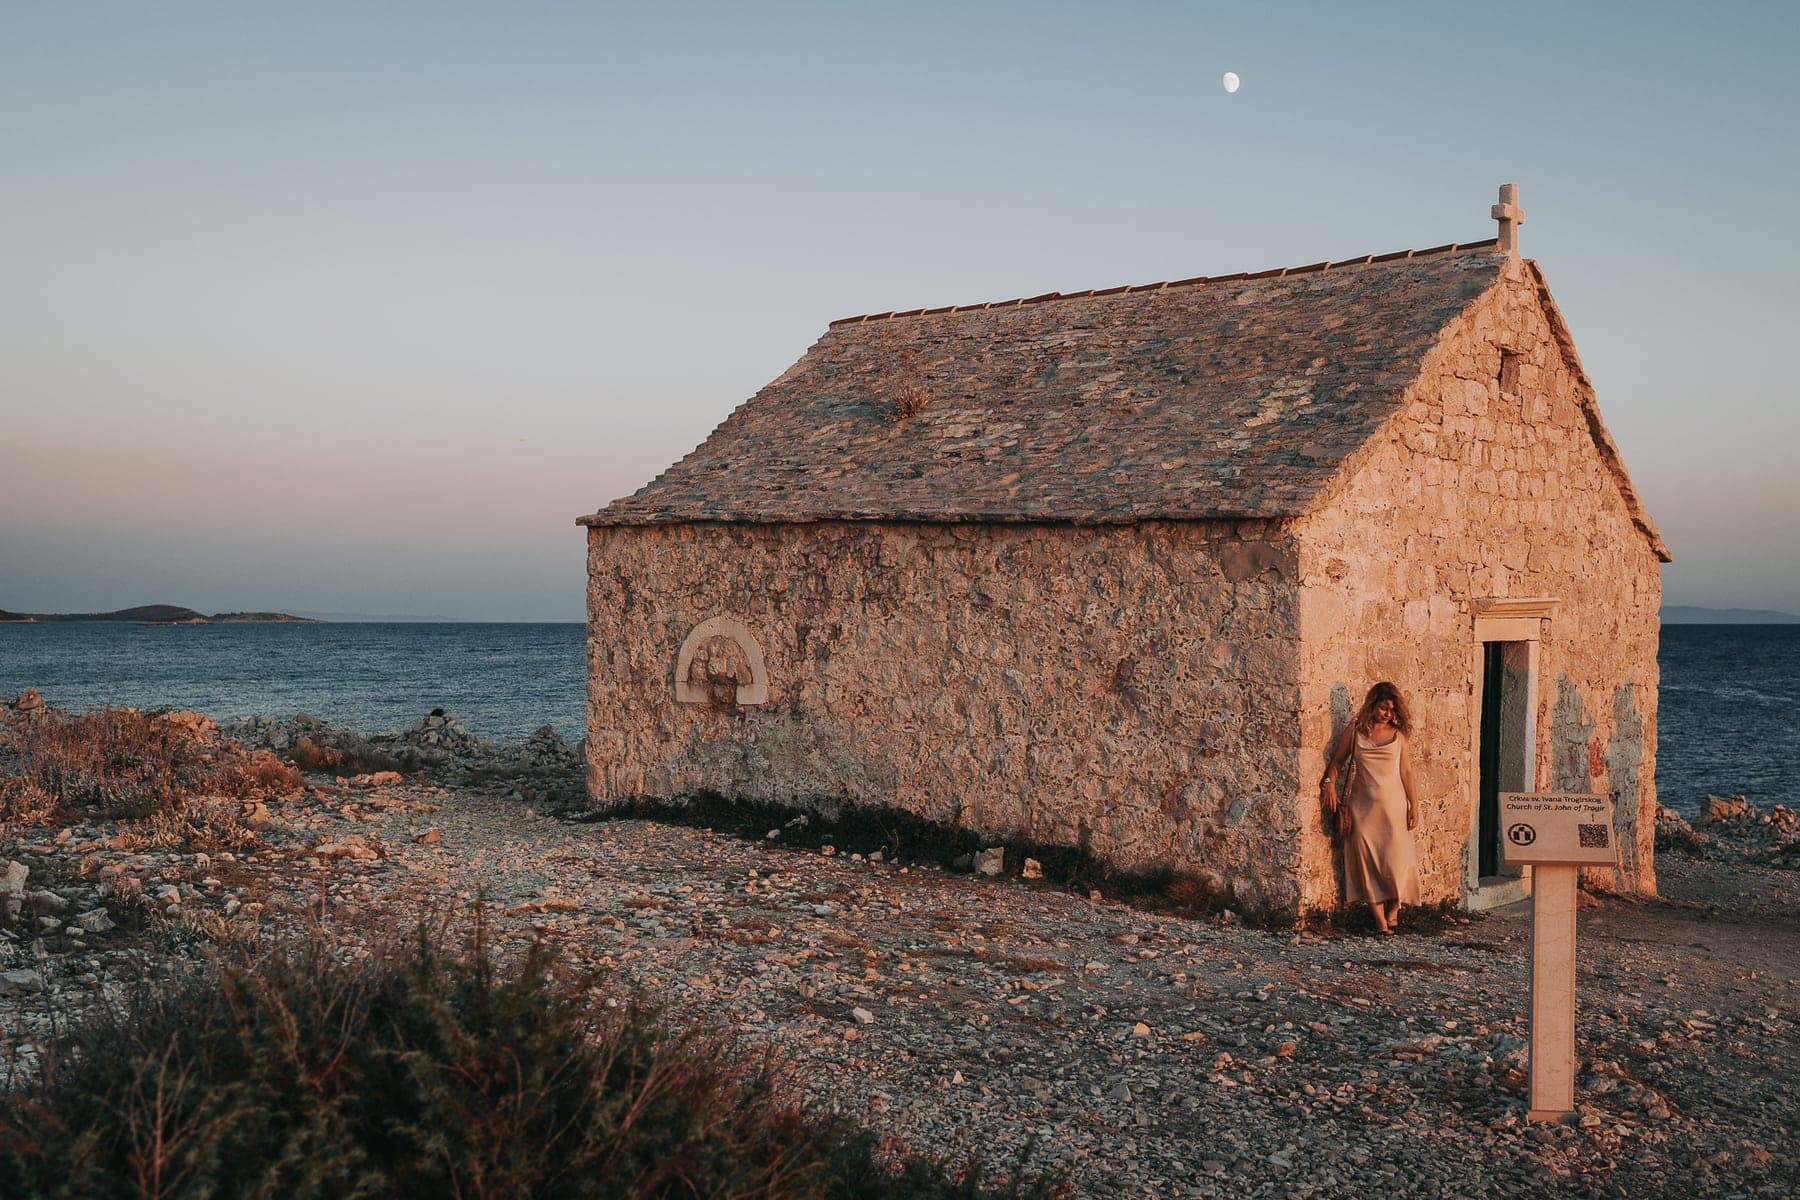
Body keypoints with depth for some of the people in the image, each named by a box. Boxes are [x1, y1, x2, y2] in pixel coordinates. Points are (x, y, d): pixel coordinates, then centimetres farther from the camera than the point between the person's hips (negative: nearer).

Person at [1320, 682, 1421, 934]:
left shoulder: (1398, 734, 8)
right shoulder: (1355, 731, 7)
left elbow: (1406, 773, 7)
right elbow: (1336, 761, 10)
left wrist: (1414, 805, 3)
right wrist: (1329, 783, -7)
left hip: (1393, 805, 0)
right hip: (1363, 806, 0)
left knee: (1396, 858, -6)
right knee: (1367, 860, -5)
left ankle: (1393, 908, 19)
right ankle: (1380, 920, 0)